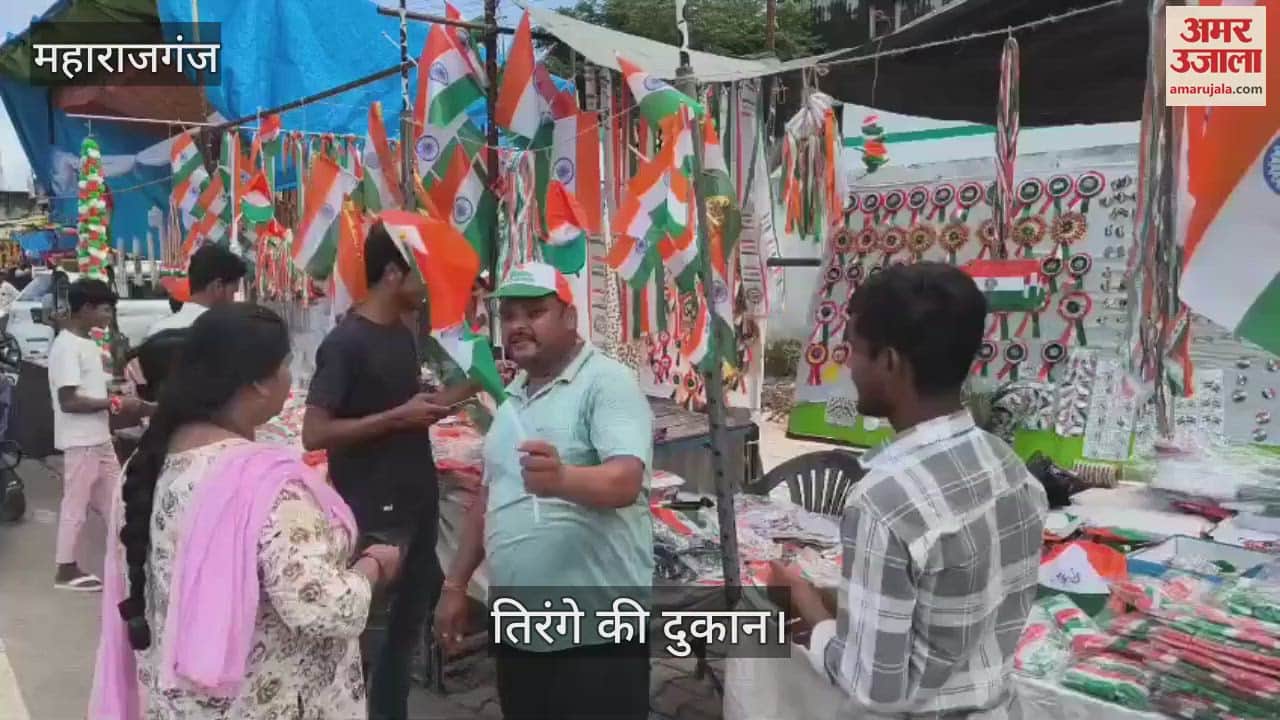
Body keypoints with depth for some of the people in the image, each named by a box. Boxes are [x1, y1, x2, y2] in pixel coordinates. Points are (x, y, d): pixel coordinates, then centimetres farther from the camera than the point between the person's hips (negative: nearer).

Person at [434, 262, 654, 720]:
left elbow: (624, 481, -26)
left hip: (596, 631, -7)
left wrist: (563, 479, -45)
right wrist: (456, 584, 16)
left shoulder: (607, 382, -12)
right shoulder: (511, 398, 13)